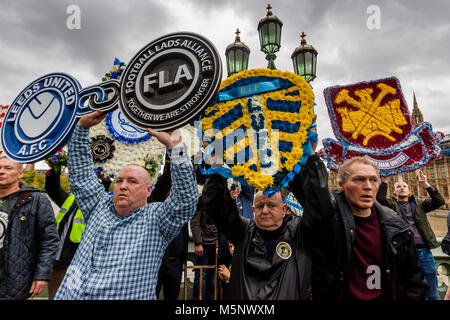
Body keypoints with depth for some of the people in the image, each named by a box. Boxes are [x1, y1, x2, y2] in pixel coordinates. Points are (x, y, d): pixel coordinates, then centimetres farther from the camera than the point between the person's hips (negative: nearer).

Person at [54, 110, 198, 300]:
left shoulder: (155, 219, -8)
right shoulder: (99, 206, 6)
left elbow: (186, 198, -23)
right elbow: (80, 172, 10)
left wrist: (174, 146, -30)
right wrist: (82, 126, 2)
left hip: (129, 296, -4)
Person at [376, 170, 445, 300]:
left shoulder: (418, 204, 16)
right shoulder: (392, 204, 7)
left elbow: (439, 201, 2)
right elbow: (379, 198, -13)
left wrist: (425, 184, -7)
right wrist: (384, 180, -16)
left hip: (424, 252, 3)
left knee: (432, 292, 12)